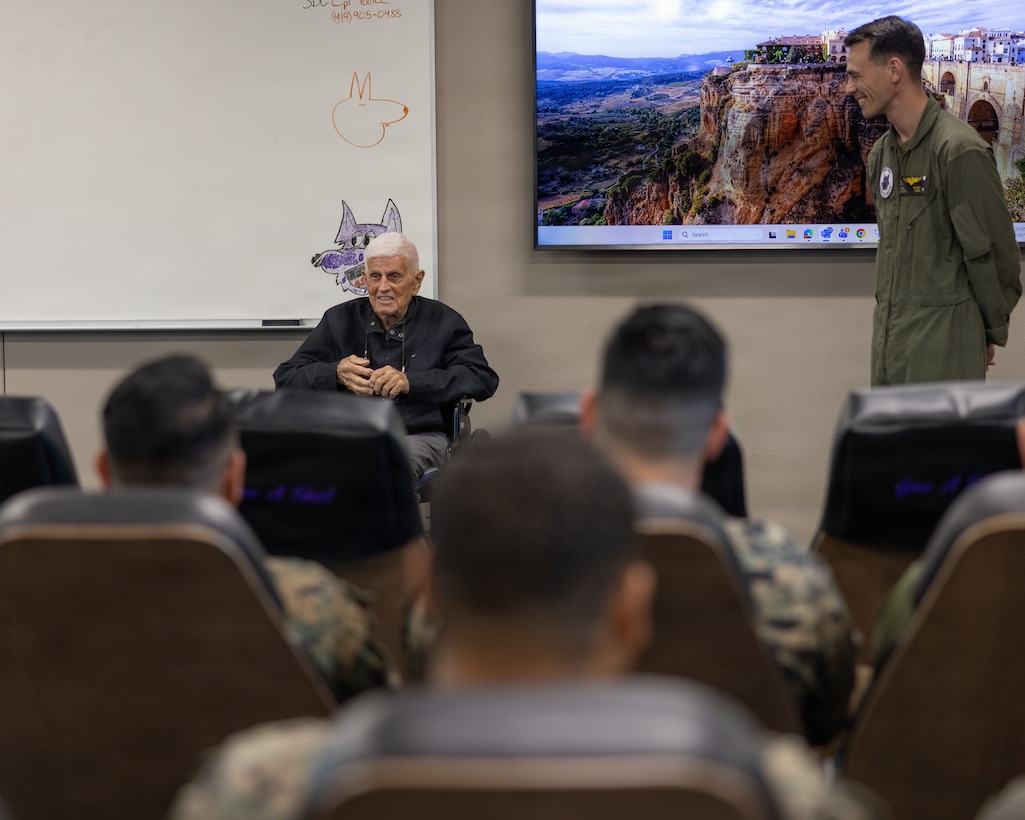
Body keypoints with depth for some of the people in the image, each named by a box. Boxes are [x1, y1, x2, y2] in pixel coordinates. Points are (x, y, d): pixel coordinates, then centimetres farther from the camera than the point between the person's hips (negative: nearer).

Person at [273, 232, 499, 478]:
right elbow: (285, 379, 15)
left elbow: (483, 378, 0)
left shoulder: (443, 322, 14)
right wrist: (336, 374, -6)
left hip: (420, 437, -1)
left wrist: (410, 382, -11)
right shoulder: (339, 320, 20)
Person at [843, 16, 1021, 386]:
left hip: (942, 341, -8)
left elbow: (995, 255, -10)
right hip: (889, 339, 8)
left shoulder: (960, 151, -15)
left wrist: (991, 332, 0)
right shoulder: (881, 153, 12)